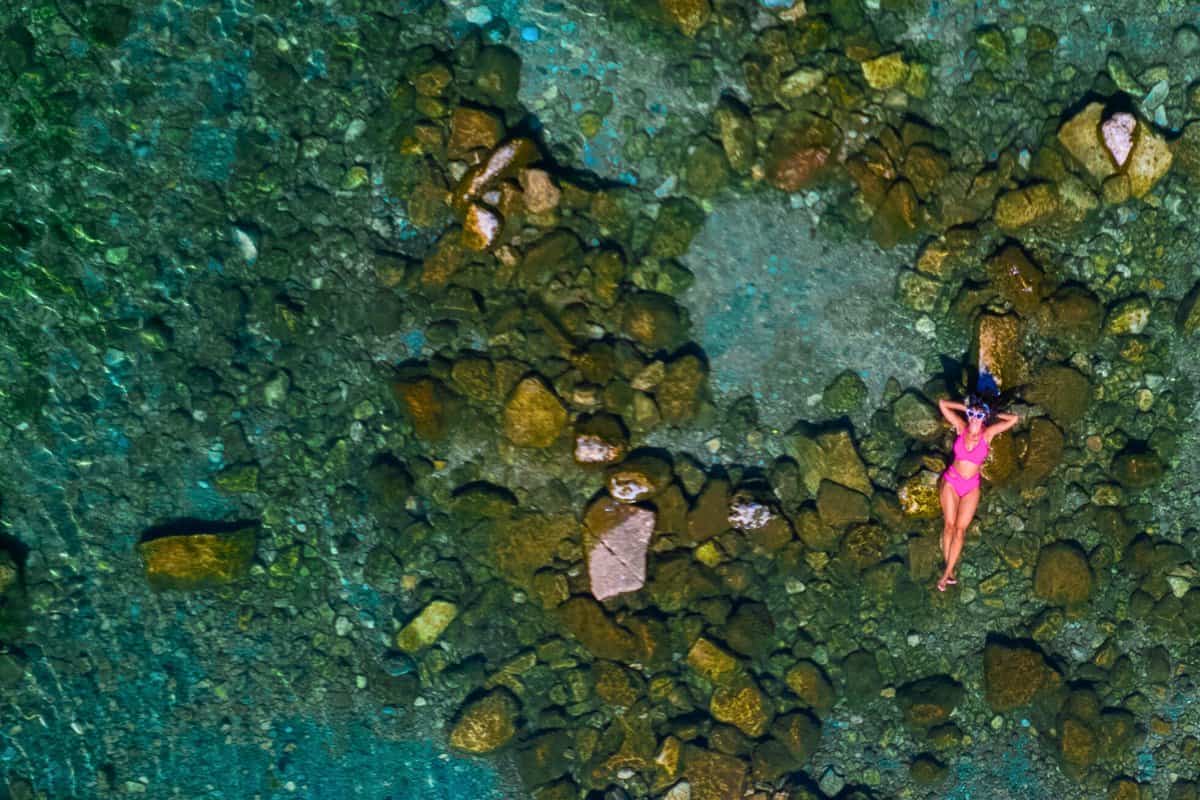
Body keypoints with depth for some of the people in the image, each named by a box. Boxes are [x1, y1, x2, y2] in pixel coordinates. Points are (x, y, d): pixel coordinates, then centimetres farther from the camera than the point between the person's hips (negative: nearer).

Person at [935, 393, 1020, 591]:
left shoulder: (988, 433, -9)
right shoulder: (961, 427, -7)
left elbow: (1014, 419, -12)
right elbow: (942, 403, -6)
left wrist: (992, 415, -3)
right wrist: (966, 408, -3)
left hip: (971, 487, 0)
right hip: (951, 481, 0)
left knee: (960, 529, -3)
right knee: (949, 525, -1)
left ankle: (947, 573, 0)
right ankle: (949, 570, 6)